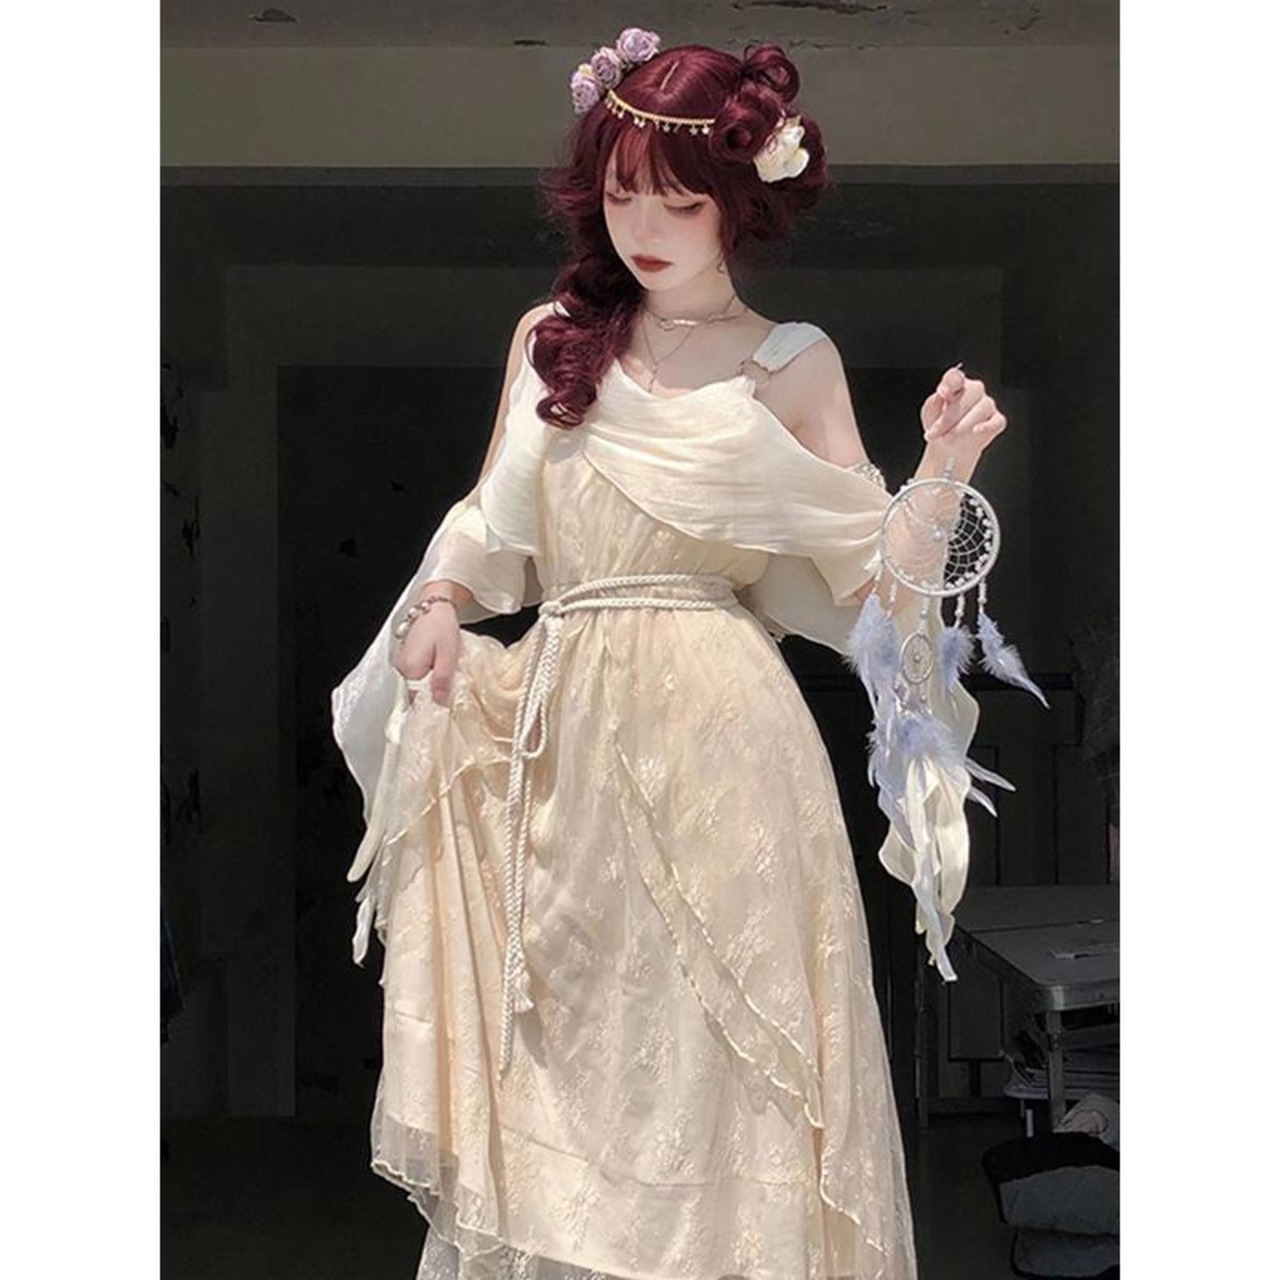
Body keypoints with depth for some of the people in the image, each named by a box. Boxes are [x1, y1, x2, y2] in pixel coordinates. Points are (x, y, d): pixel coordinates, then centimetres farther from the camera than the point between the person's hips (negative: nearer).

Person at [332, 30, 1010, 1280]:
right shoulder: (551, 336, 10)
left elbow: (872, 575, 0)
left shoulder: (791, 365, 2)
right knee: (559, 1024, 10)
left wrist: (944, 469, -15)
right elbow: (492, 516, 14)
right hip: (564, 728, 3)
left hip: (715, 738, -3)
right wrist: (440, 602, -4)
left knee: (703, 1031, 3)